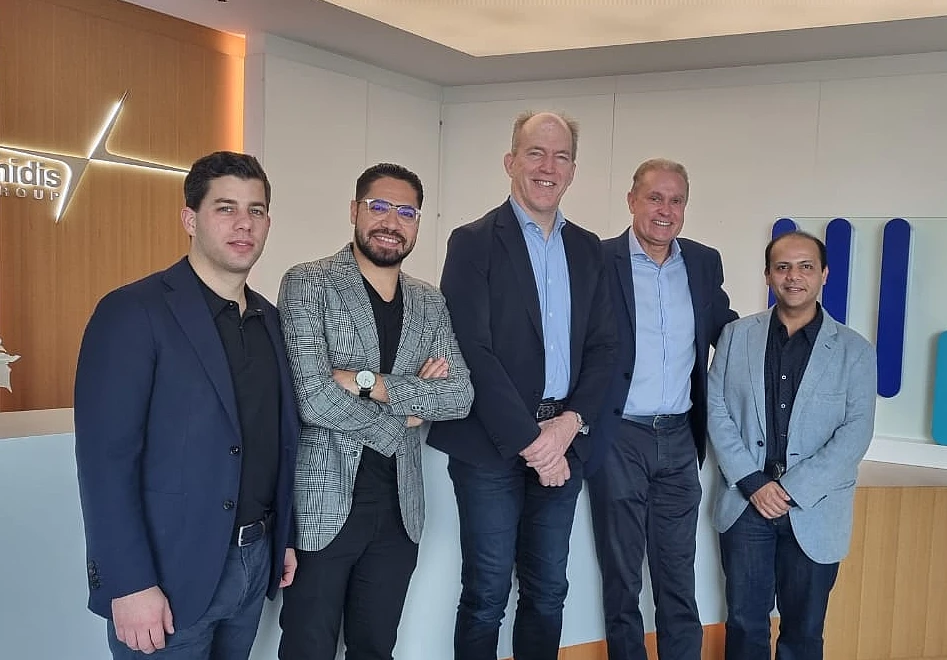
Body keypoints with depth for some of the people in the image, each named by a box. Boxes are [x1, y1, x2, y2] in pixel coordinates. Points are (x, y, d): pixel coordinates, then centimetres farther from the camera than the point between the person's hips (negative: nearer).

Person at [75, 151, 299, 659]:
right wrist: (130, 584, -19)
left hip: (255, 561, 7)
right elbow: (105, 458, -17)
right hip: (170, 572, -6)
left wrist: (283, 538, 13)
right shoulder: (133, 312, -13)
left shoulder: (270, 319, 9)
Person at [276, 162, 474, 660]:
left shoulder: (429, 303, 8)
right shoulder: (307, 284, -7)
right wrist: (402, 421, -8)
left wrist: (369, 383, -16)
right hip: (322, 505, -4)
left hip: (398, 508, 5)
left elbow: (460, 395, -4)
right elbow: (312, 397, -19)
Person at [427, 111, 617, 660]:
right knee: (486, 596, 6)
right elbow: (474, 351, -12)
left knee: (548, 593, 14)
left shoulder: (589, 249, 11)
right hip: (492, 446, -4)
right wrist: (529, 439, -14)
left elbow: (602, 346, 8)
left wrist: (571, 422, -8)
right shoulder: (474, 242, -4)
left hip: (563, 443, 5)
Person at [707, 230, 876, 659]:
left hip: (815, 510, -1)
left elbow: (856, 431, -7)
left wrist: (793, 489, -15)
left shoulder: (854, 350, 0)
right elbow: (717, 410, 0)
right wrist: (753, 483, -11)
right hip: (745, 501, 1)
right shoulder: (736, 336, 5)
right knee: (745, 621, 10)